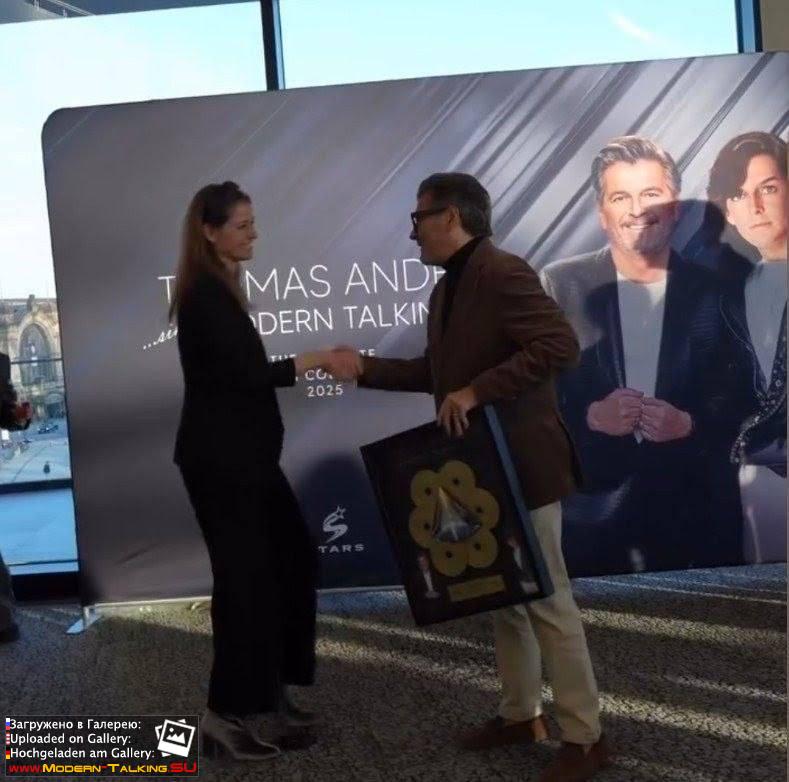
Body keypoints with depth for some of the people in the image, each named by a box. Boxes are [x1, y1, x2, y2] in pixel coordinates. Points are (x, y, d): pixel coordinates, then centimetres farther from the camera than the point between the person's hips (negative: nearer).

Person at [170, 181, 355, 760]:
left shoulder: (221, 286, 15)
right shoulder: (204, 292, -15)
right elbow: (243, 372, -22)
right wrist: (313, 360, -13)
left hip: (242, 453, 10)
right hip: (218, 457, -10)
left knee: (292, 557, 14)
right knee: (244, 573, -3)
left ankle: (270, 686, 26)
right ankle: (223, 716, 8)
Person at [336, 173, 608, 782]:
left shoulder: (503, 273, -16)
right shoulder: (447, 288, 13)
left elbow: (560, 345, -26)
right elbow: (437, 370, 21)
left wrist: (477, 391, -27)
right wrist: (367, 368, 13)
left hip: (521, 463, -9)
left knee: (546, 599, -2)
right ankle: (520, 713, 30)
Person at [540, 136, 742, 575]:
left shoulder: (714, 292, 1)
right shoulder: (560, 286, -2)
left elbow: (737, 406, 3)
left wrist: (688, 425, -16)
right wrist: (592, 416, -18)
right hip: (590, 515, -1)